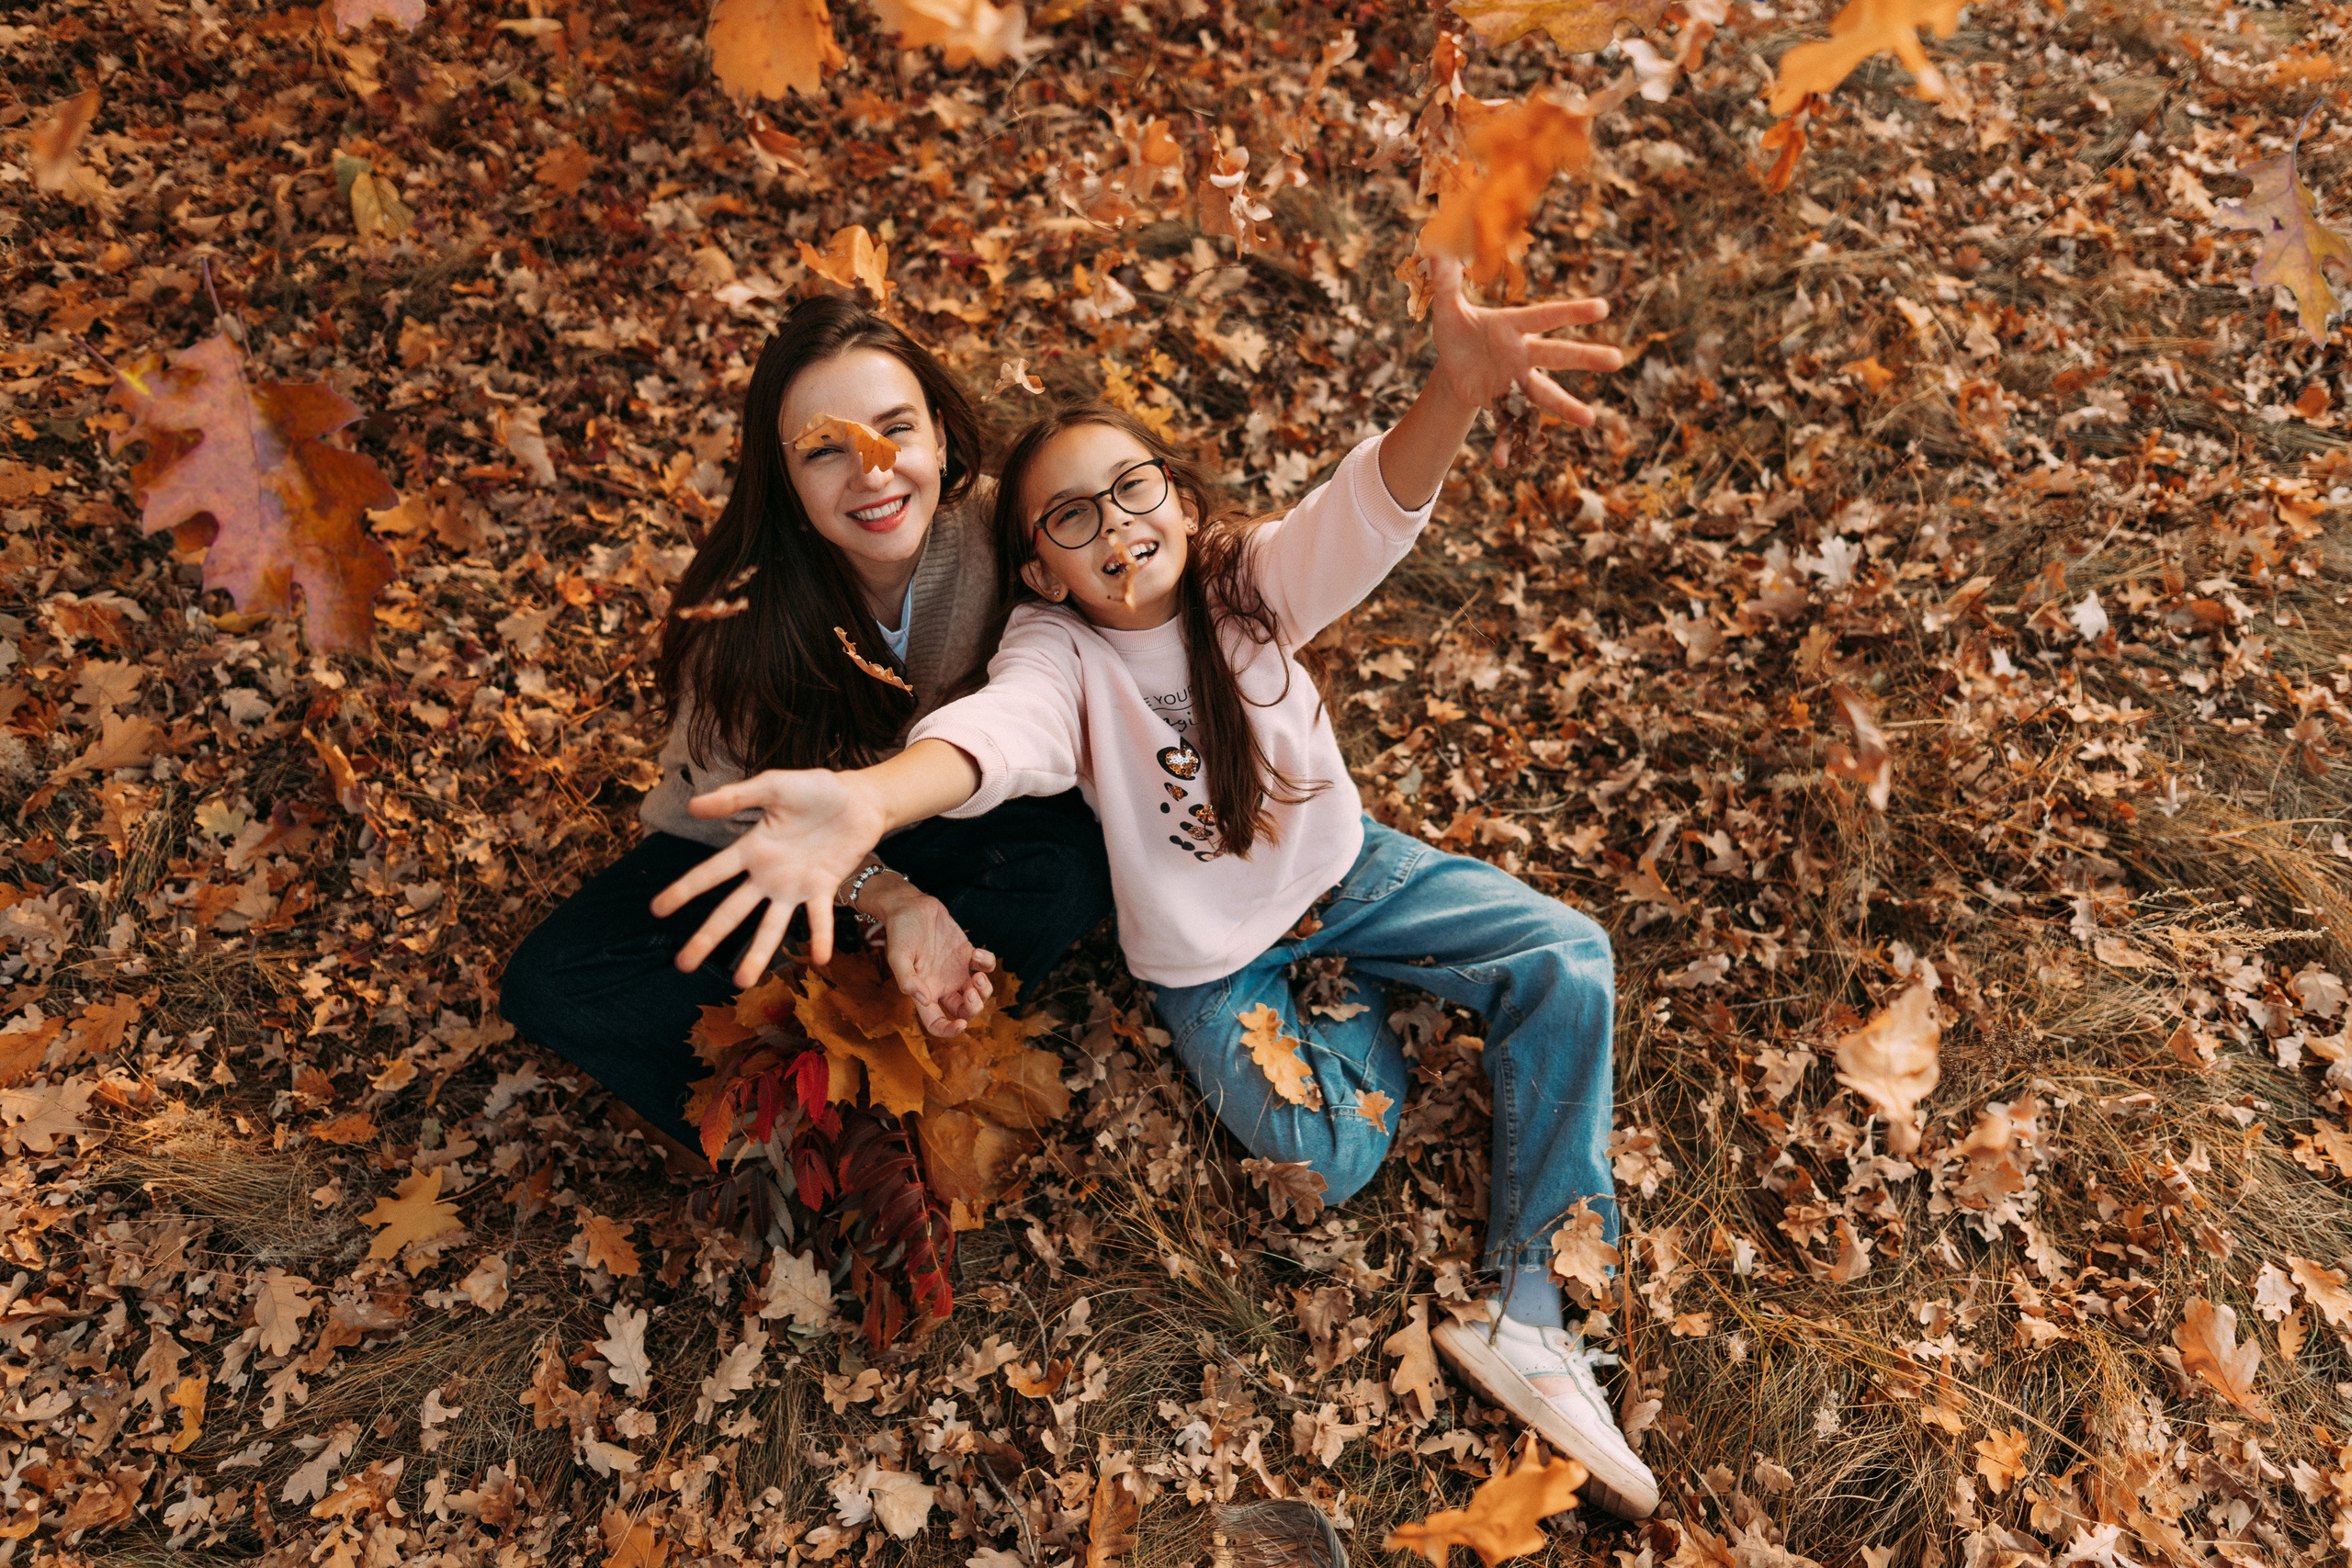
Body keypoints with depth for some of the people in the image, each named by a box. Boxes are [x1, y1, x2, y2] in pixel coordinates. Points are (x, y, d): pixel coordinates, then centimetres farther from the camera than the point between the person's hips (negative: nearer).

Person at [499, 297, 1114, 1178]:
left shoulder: (986, 549, -22)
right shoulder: (740, 612, -27)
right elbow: (763, 809, -15)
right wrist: (887, 900, -33)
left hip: (919, 824, 2)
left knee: (1071, 864, -30)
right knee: (550, 985, -22)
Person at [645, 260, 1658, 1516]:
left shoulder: (1250, 583, -17)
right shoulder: (1058, 654, -23)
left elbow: (1370, 511, -38)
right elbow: (1001, 725, -47)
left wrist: (1455, 392, -61)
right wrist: (870, 800, -72)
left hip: (1336, 865, 3)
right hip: (1206, 951, -3)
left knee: (1568, 962, -11)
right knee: (1325, 1157, -20)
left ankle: (1534, 1325, -3)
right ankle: (1360, 1003, 17)